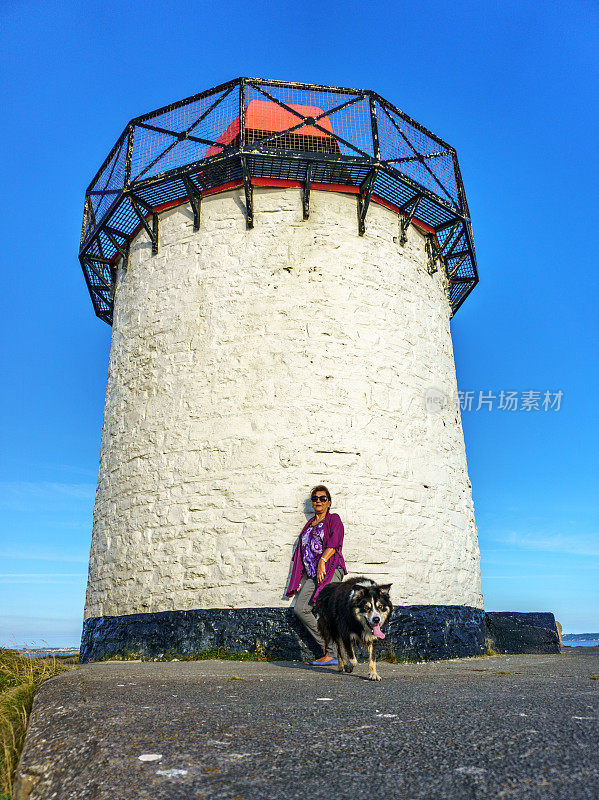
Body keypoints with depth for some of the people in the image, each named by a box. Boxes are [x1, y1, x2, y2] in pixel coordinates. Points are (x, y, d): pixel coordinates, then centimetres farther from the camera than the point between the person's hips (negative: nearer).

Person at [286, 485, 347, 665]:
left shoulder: (334, 520, 7)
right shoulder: (309, 524, 24)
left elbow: (333, 543, -10)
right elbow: (302, 552, 22)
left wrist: (322, 561, -24)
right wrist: (300, 579, 15)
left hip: (330, 570, -6)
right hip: (312, 574, 6)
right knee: (300, 609, -8)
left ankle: (331, 655, -6)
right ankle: (326, 645, 3)